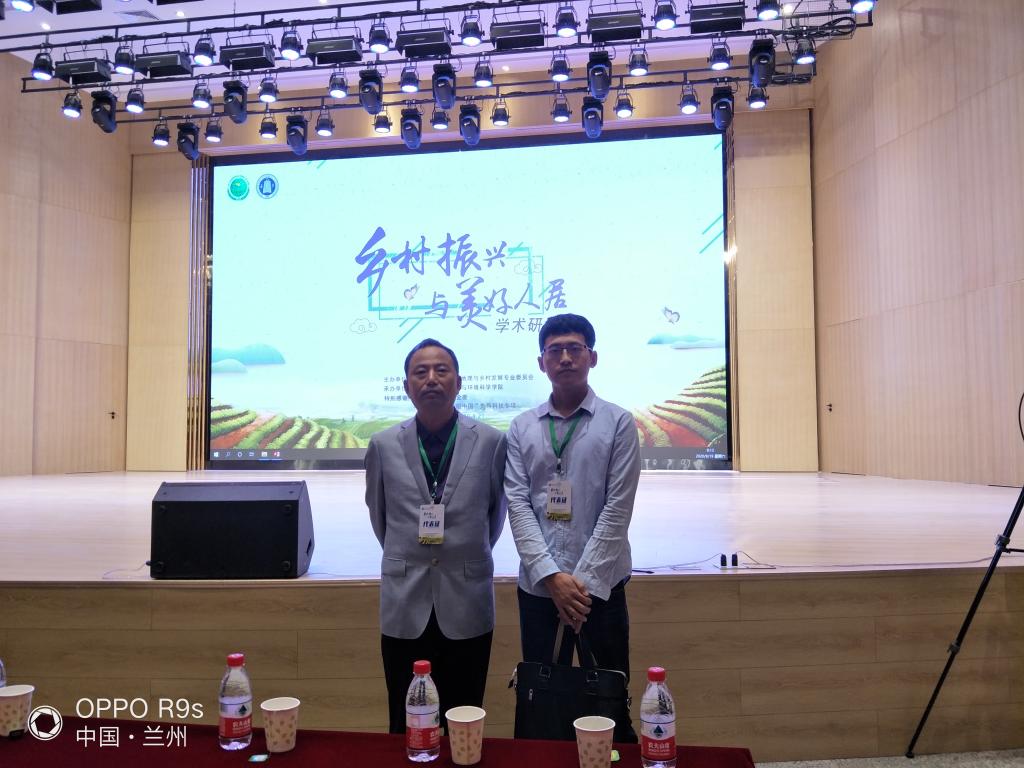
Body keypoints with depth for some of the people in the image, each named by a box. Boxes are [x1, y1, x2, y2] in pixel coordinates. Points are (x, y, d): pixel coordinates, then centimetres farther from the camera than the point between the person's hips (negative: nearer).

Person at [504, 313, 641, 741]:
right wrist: (552, 576, -12)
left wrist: (586, 582, -13)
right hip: (538, 585, 2)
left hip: (601, 585, -2)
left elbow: (618, 509, -7)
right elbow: (518, 504, -2)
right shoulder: (521, 428, 5)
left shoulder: (618, 423, -2)